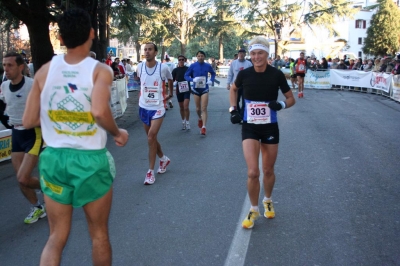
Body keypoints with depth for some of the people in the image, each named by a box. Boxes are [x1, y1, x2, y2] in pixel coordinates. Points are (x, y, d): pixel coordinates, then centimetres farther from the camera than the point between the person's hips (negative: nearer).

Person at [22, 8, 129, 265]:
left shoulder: (45, 70, 0)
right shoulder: (101, 70, -10)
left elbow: (29, 121, 0)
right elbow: (99, 112, -28)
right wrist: (118, 133, -9)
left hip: (54, 158, 3)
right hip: (91, 159, -3)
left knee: (57, 237, 16)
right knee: (99, 233, 17)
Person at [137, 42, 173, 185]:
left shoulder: (163, 68, -12)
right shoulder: (140, 67, -4)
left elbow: (170, 79, 10)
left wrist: (170, 93, 21)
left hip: (158, 107, -4)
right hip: (144, 107, 4)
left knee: (151, 137, -14)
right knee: (151, 137, 14)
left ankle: (150, 171, -5)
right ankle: (164, 159, 39)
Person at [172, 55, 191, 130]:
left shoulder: (188, 69, 0)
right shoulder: (175, 70, 3)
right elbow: (172, 80, 4)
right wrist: (174, 83, -15)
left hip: (187, 90, -2)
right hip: (179, 90, 2)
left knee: (186, 107, -13)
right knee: (181, 107, 12)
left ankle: (187, 122, -1)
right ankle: (183, 121, 28)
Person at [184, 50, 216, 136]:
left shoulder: (208, 66, -4)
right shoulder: (193, 66, -6)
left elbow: (213, 73, 15)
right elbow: (186, 75, -1)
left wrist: (211, 81, -2)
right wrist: (192, 79, -19)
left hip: (204, 89, -1)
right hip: (196, 89, 1)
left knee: (204, 109, -8)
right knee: (198, 108, 14)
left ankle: (203, 127, -9)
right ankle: (200, 118, 46)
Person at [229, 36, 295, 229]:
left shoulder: (276, 74, -10)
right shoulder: (244, 74, -8)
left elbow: (291, 99, 0)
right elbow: (233, 90, 15)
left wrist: (281, 104, -21)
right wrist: (233, 109, 3)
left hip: (270, 128, 0)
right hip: (249, 127, 0)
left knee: (268, 171, 13)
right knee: (253, 173, -9)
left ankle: (268, 201, 42)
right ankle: (254, 210, 14)